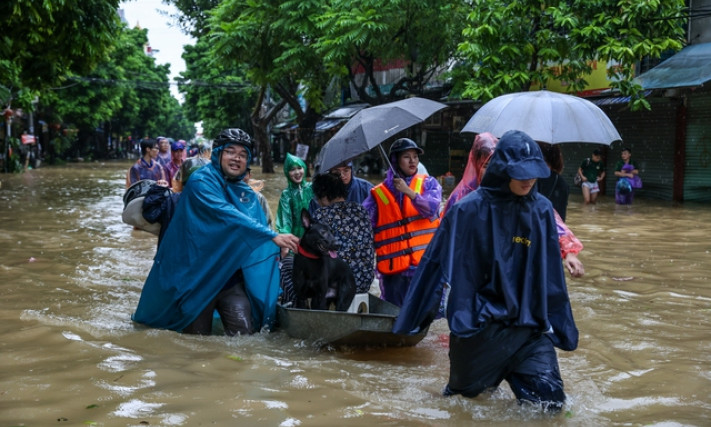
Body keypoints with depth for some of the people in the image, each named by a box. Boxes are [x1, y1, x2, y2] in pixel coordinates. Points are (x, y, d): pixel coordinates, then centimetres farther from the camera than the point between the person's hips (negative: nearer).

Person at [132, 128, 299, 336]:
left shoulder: (247, 194, 10)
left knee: (244, 334, -10)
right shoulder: (201, 181, -11)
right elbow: (226, 215, -27)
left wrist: (275, 249, -15)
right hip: (196, 274, -5)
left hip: (231, 276, 5)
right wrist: (273, 236, -32)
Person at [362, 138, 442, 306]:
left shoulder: (428, 183, 8)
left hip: (425, 267, 0)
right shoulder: (378, 194, 8)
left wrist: (409, 192, -20)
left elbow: (431, 208, -10)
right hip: (393, 270, 1)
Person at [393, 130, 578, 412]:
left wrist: (562, 328, 11)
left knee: (550, 402, -6)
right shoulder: (468, 211, -12)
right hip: (477, 327, -3)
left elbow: (551, 275, 7)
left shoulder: (541, 210, -1)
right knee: (463, 398, 13)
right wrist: (411, 320, -3)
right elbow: (437, 264, -7)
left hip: (529, 326, 3)